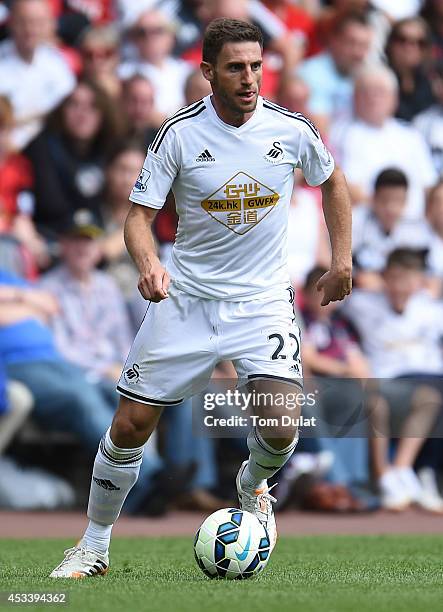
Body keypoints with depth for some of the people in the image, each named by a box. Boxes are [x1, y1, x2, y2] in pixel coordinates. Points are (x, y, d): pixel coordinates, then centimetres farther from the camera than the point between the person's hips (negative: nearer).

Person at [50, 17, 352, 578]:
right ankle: (94, 546, 18)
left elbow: (332, 181, 14)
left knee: (279, 427, -18)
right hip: (187, 297, 0)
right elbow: (139, 215, -9)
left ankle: (253, 485, 19)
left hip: (263, 300, 0)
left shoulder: (291, 129, -7)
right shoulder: (179, 133, -11)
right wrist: (147, 264, -29)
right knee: (131, 425, -2)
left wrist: (341, 260, 11)